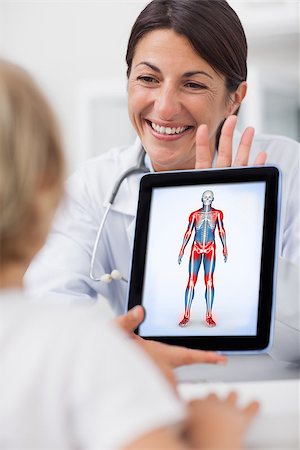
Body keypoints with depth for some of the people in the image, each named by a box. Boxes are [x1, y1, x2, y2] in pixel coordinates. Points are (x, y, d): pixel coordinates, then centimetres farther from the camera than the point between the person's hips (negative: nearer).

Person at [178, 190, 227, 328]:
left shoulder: (217, 214, 7)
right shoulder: (194, 215, 7)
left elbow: (221, 231, 7)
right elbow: (188, 233, 9)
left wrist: (225, 248, 0)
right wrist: (182, 250, 6)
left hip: (210, 249, 0)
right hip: (196, 249, 0)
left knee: (209, 281, -7)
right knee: (191, 281, -5)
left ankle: (209, 316, -5)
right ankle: (186, 315, -2)